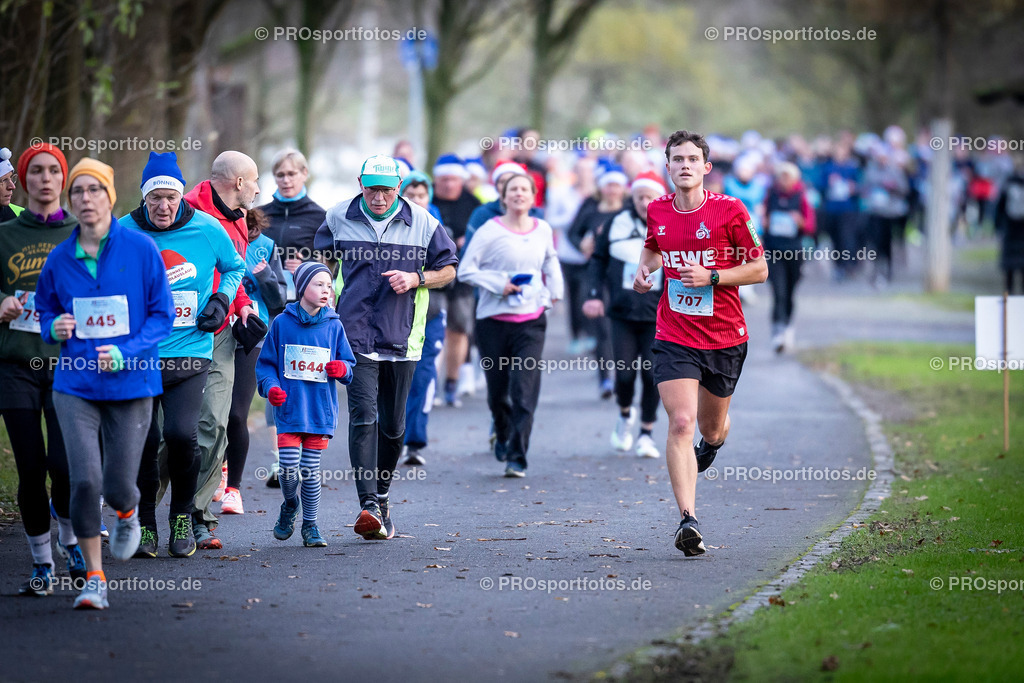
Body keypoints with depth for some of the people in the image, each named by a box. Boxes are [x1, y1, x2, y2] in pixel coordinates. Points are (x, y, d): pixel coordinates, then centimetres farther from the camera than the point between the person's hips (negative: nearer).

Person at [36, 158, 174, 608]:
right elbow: (45, 308, 18)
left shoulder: (140, 249, -5)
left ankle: (128, 513, 41)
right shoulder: (60, 258, 3)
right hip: (76, 384, 1)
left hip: (131, 383, -1)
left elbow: (162, 315, -2)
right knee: (85, 480, -12)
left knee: (118, 486, 1)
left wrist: (126, 352, -16)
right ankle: (94, 579, 2)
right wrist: (54, 328, -6)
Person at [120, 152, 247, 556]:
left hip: (190, 355, -1)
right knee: (143, 439, -5)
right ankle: (145, 522, 16)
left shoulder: (207, 229, 0)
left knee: (182, 433, -17)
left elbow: (235, 267, 20)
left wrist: (221, 300, 4)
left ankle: (182, 516, 7)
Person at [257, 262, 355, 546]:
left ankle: (310, 525, 16)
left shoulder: (334, 326, 5)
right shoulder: (282, 323, 1)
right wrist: (270, 387, -10)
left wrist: (342, 368, -12)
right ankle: (290, 505, 22)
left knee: (311, 470, 3)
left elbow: (349, 365, 11)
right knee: (289, 468, -9)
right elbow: (266, 363, 7)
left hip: (320, 410, 1)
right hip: (289, 409, -1)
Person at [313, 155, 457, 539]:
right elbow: (323, 262, 21)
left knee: (393, 424, 10)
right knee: (363, 417, -15)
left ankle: (382, 494, 31)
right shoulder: (338, 219, 3)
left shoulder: (422, 223, 1)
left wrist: (415, 279, -8)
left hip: (401, 337, 1)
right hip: (354, 335, -1)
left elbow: (448, 269, 10)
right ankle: (369, 506, -22)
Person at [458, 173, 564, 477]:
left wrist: (554, 291, 15)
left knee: (524, 390, -12)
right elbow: (466, 270, -6)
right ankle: (503, 435, 39)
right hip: (494, 318, -1)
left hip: (532, 319, 1)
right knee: (497, 390, 9)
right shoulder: (490, 230, -6)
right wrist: (498, 284, -14)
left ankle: (518, 457, -11)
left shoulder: (543, 230, 7)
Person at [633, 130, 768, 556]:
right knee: (681, 423, -17)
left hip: (724, 337, -1)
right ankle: (688, 520, -21)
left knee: (710, 428, 16)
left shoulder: (729, 211, -9)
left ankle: (714, 439, 56)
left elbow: (759, 269, -5)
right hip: (674, 337, 1)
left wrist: (711, 276, -18)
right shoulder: (657, 211, 2)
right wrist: (644, 269, 3)